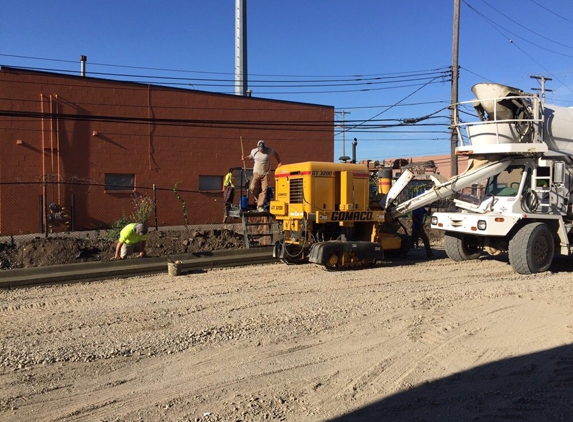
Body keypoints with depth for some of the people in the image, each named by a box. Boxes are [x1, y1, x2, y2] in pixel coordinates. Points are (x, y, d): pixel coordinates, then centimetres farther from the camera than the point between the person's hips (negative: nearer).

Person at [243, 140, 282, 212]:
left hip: (266, 174, -1)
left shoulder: (269, 150, -4)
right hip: (256, 173, 1)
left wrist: (279, 162, 7)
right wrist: (245, 157, 0)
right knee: (252, 188, -13)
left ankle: (260, 206, -4)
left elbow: (276, 154, 13)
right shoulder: (254, 151, 0)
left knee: (264, 190, -8)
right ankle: (258, 199, 16)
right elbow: (250, 157, 20)